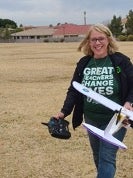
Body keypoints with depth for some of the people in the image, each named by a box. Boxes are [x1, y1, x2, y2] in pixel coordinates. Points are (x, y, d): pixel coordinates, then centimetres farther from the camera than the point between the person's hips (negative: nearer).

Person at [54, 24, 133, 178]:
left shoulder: (121, 61, -10)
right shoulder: (83, 64, 1)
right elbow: (74, 90, 5)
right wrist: (64, 111, -7)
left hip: (115, 120, -4)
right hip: (91, 120, 5)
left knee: (107, 158, -9)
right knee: (98, 157, 19)